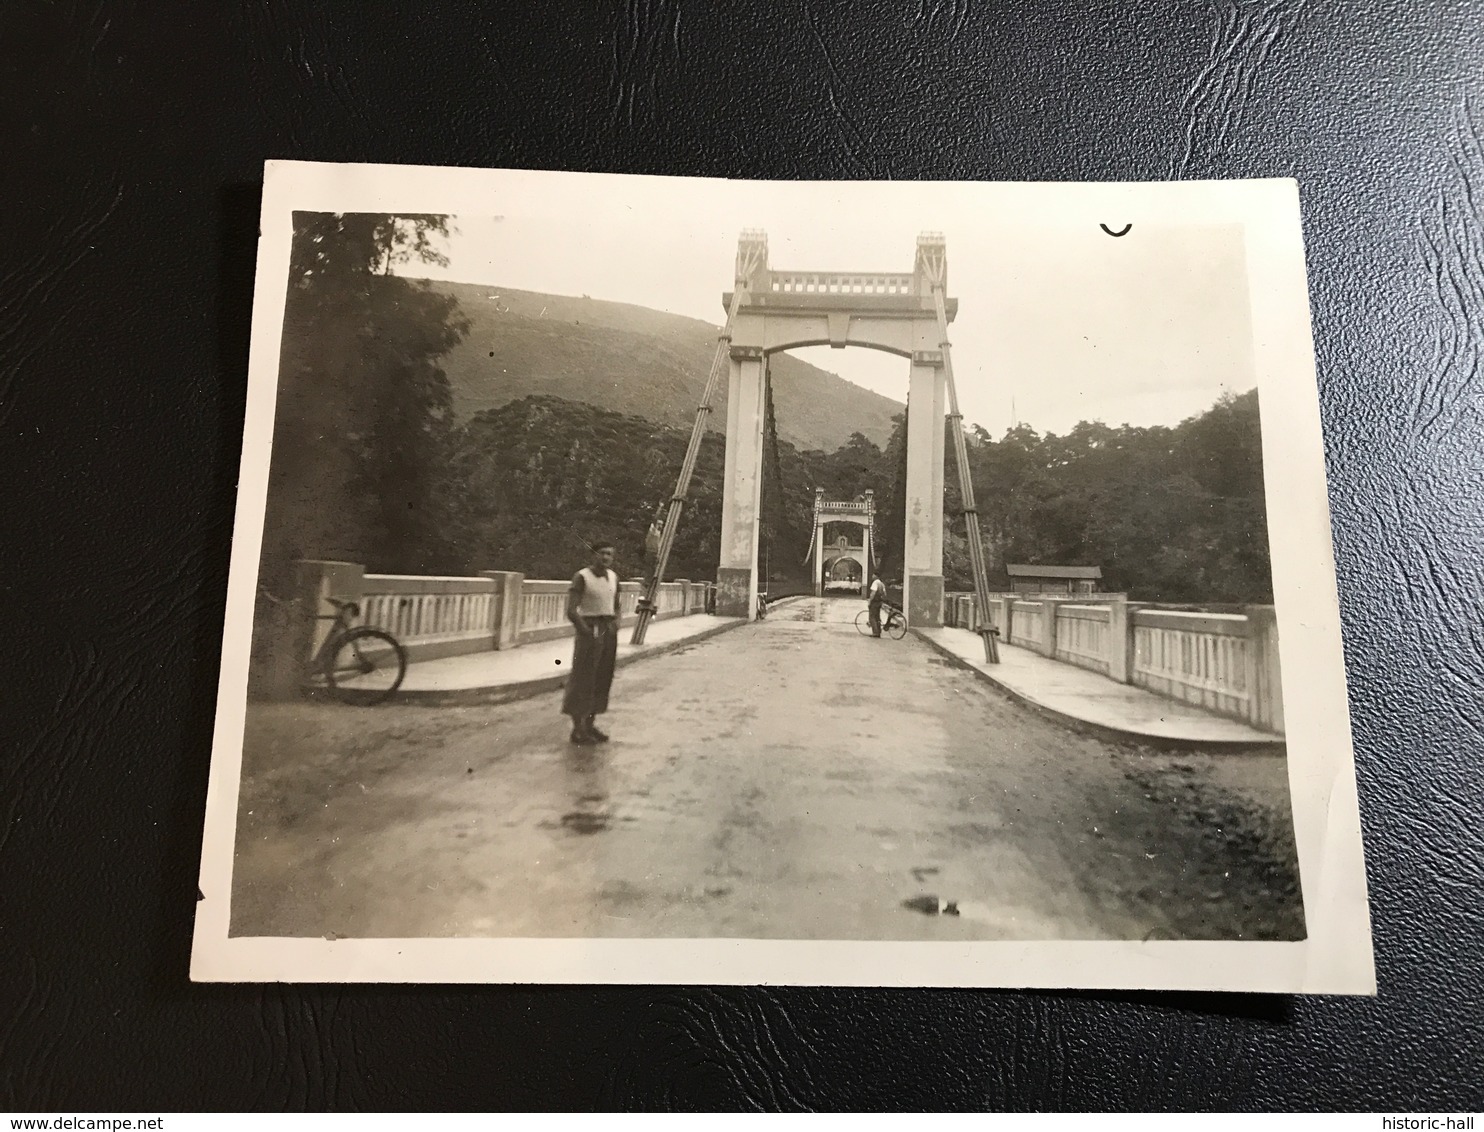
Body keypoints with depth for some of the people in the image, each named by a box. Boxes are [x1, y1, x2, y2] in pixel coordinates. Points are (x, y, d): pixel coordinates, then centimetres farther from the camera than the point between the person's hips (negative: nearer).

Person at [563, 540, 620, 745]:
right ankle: (578, 729, 5)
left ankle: (590, 724, 19)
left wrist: (615, 625, 3)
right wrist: (588, 633, -17)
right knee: (583, 679, -2)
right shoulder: (582, 577, -11)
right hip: (589, 630, -7)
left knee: (603, 679, 9)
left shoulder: (613, 577, 9)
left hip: (609, 630, 7)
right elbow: (571, 611, -16)